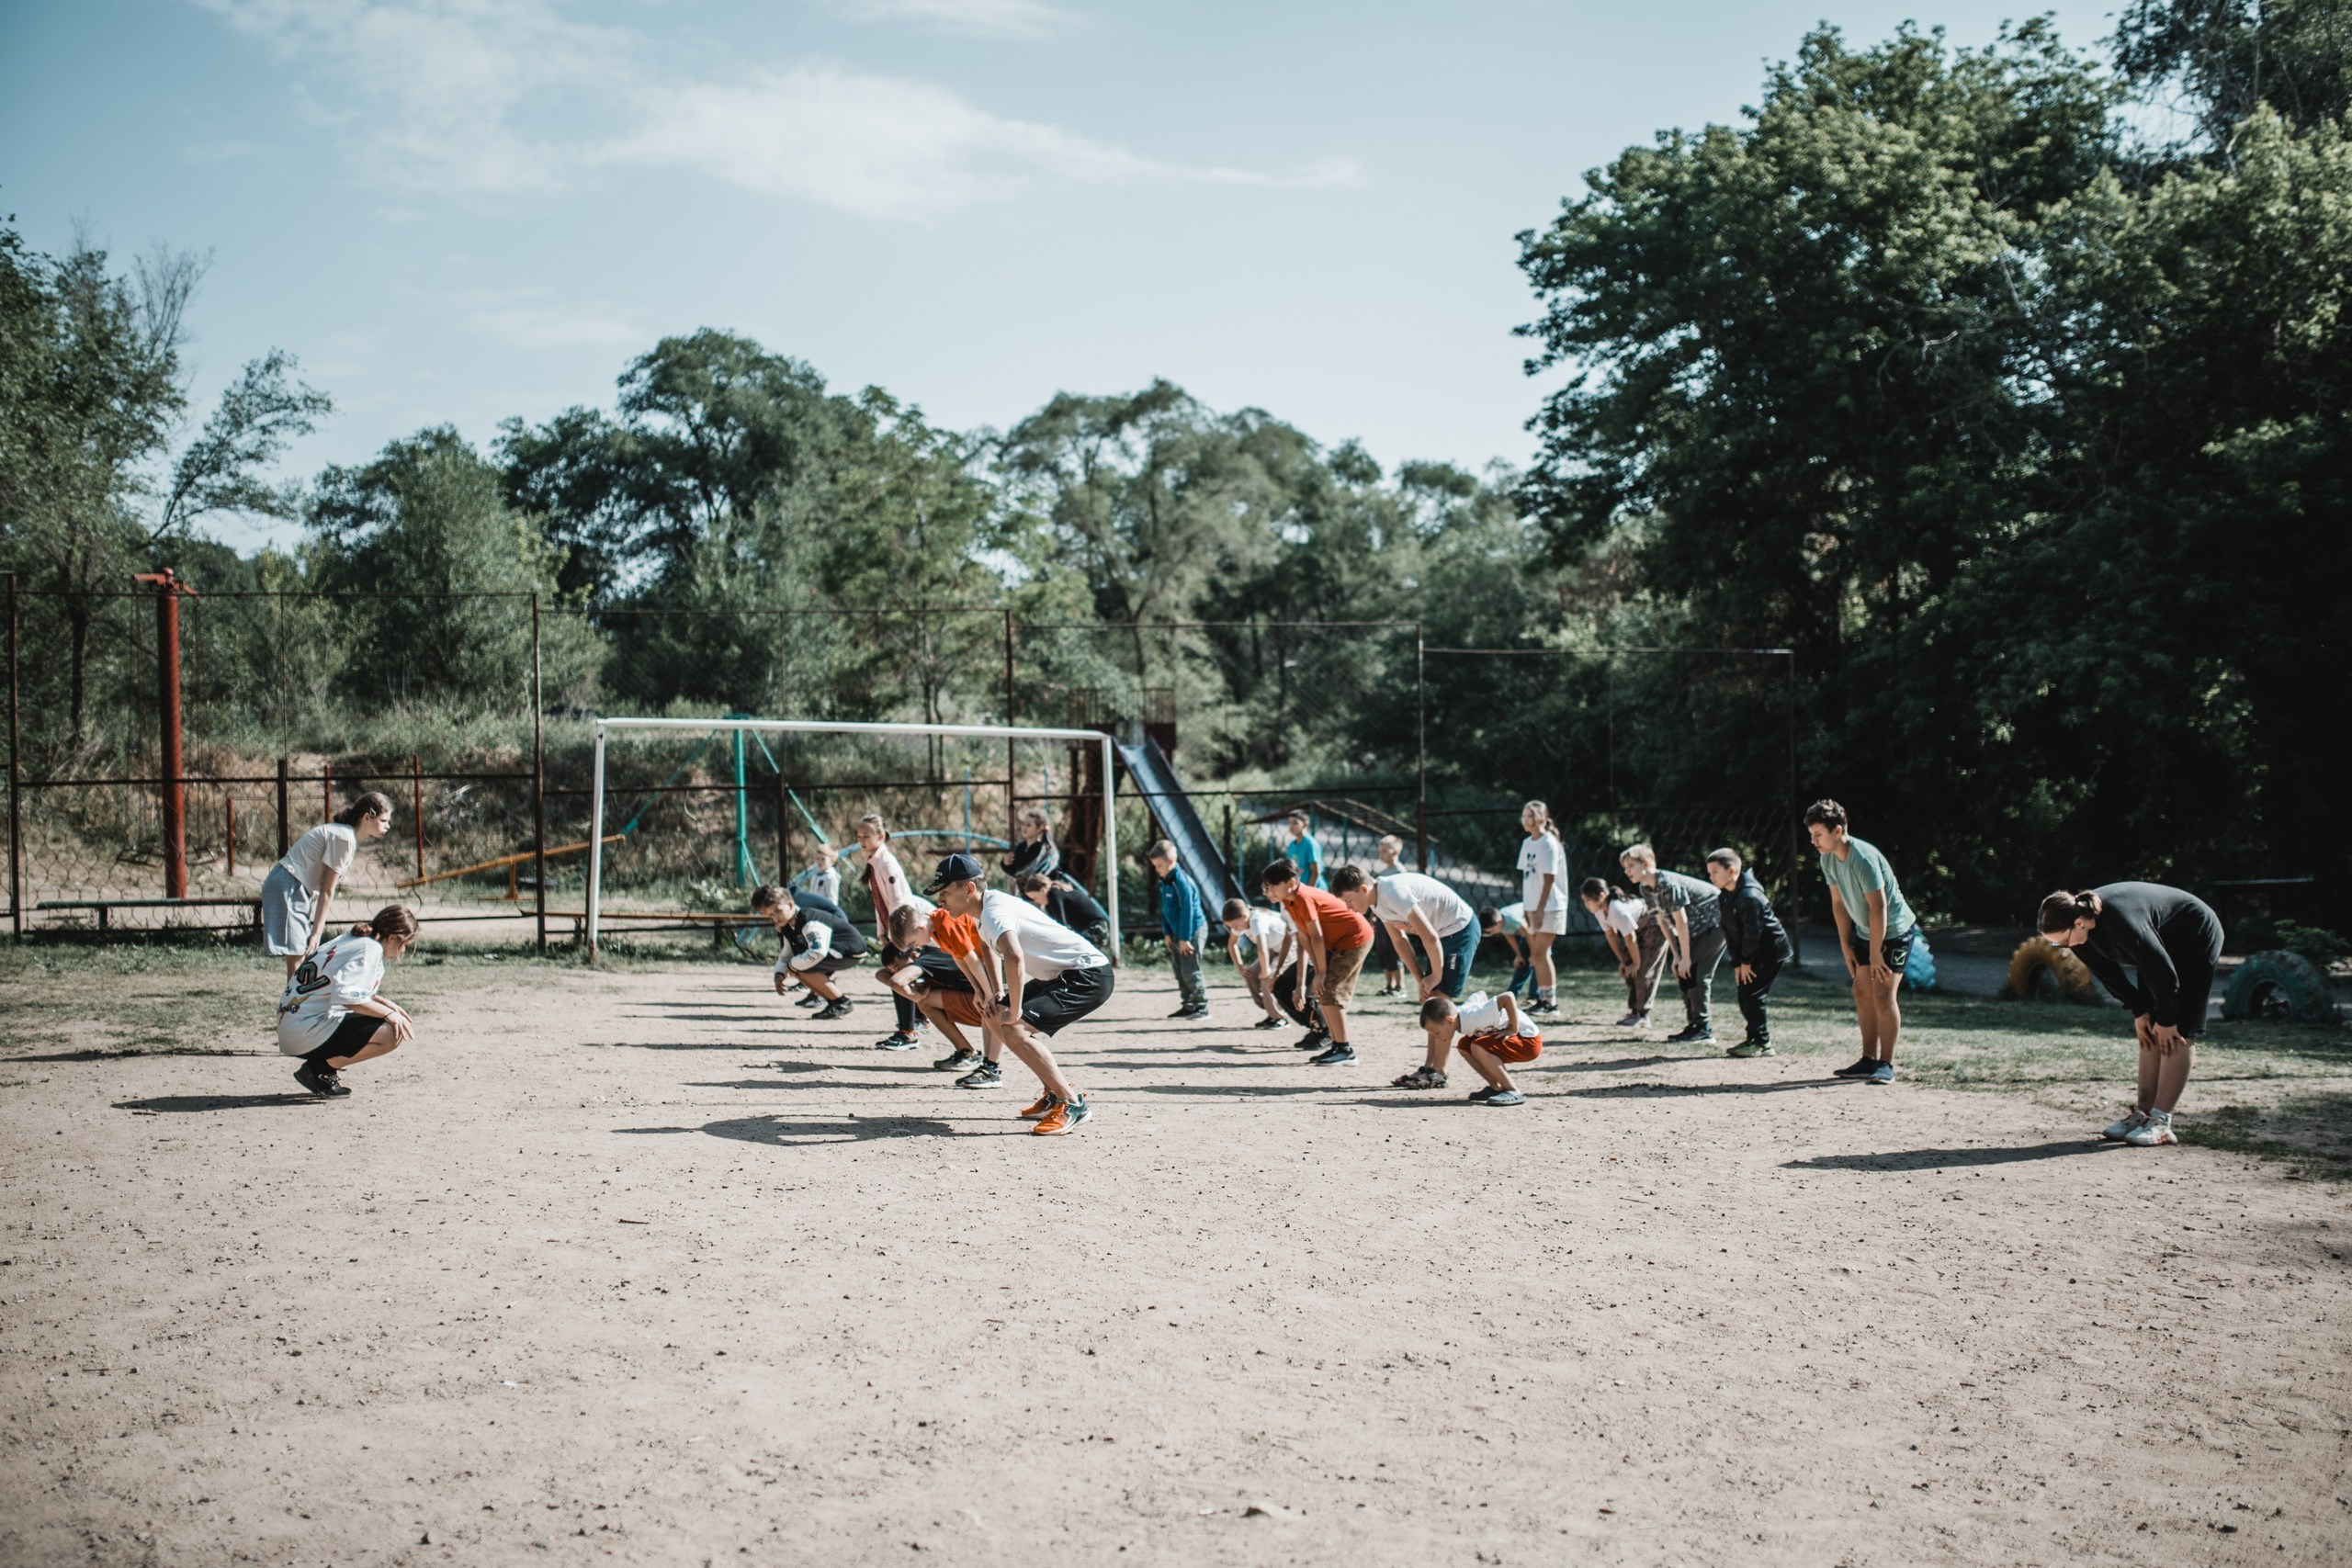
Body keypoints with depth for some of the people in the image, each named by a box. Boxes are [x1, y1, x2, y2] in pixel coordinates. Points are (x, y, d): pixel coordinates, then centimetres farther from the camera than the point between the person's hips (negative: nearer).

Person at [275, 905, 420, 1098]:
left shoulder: (351, 939, 14)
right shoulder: (370, 948, -14)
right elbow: (345, 995, -27)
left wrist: (383, 1002, 9)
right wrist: (388, 1013, -17)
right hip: (307, 1033, -10)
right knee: (393, 1034, -19)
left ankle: (327, 1071, 10)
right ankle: (319, 1068, -8)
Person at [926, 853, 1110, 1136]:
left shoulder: (994, 912, -23)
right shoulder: (987, 907, 8)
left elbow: (1014, 957, -42)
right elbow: (990, 947, 26)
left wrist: (1014, 1013, -31)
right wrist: (998, 995, 11)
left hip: (1089, 976, -11)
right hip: (1060, 975, 11)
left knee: (1014, 1028, -23)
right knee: (994, 1017, 15)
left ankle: (1071, 1103, -12)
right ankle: (1055, 1092, 19)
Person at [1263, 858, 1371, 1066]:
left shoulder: (1303, 898, -22)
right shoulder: (1289, 904, 6)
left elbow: (1317, 937, -21)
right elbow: (1305, 943, 5)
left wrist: (1321, 972, -14)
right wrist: (1301, 984, 2)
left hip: (1355, 937, -10)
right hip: (1339, 943, 10)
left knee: (1329, 992, -11)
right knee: (1323, 991, 10)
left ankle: (1345, 1050, -7)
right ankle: (1335, 1044, 16)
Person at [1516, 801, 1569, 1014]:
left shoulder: (1549, 843, -11)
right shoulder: (1527, 844, 12)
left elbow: (1549, 879, -16)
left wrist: (1540, 910, -19)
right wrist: (1527, 908, 11)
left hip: (1549, 907, -8)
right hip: (1533, 907, 8)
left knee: (1540, 953, -10)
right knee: (1536, 953, 9)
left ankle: (1550, 1001, -5)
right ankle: (1541, 997, 16)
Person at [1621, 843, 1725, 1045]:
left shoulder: (1668, 884, -28)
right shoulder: (1645, 889, 0)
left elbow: (1681, 921, -25)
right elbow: (1663, 921, 5)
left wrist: (1686, 957, -21)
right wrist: (1676, 956, 2)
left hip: (1715, 921, -9)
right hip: (1698, 928, 9)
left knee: (1696, 973, -15)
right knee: (1684, 973, 6)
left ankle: (1703, 1030, -13)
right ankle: (1693, 1025, 12)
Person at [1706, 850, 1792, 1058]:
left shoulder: (1750, 895, -24)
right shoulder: (1724, 896, 6)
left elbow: (1752, 932, -22)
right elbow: (1729, 931, 7)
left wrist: (1746, 962, -14)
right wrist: (1737, 963, 2)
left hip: (1771, 949, -9)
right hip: (1755, 953, 9)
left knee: (1752, 994, -12)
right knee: (1745, 995, 8)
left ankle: (1762, 1043, -5)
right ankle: (1756, 1039, 17)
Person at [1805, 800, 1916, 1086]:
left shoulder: (1863, 858, -28)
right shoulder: (1828, 859, -3)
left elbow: (1878, 907, -27)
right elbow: (1838, 902, 6)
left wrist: (1875, 953, -22)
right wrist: (1846, 946, 6)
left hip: (1893, 931, -8)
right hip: (1865, 932, 8)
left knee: (1883, 995, -12)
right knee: (1862, 993, 7)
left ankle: (1886, 1065, -7)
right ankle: (1869, 1060, 14)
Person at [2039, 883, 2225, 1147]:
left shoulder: (2123, 923, -40)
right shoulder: (2083, 932, -16)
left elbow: (2163, 972, -29)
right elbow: (2107, 973, 0)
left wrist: (2166, 1019, -17)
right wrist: (2139, 1011, 0)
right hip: (2160, 947, 8)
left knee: (2177, 1034, -11)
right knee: (2149, 1034, 3)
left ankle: (2161, 1122, -12)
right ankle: (2144, 1113, 5)